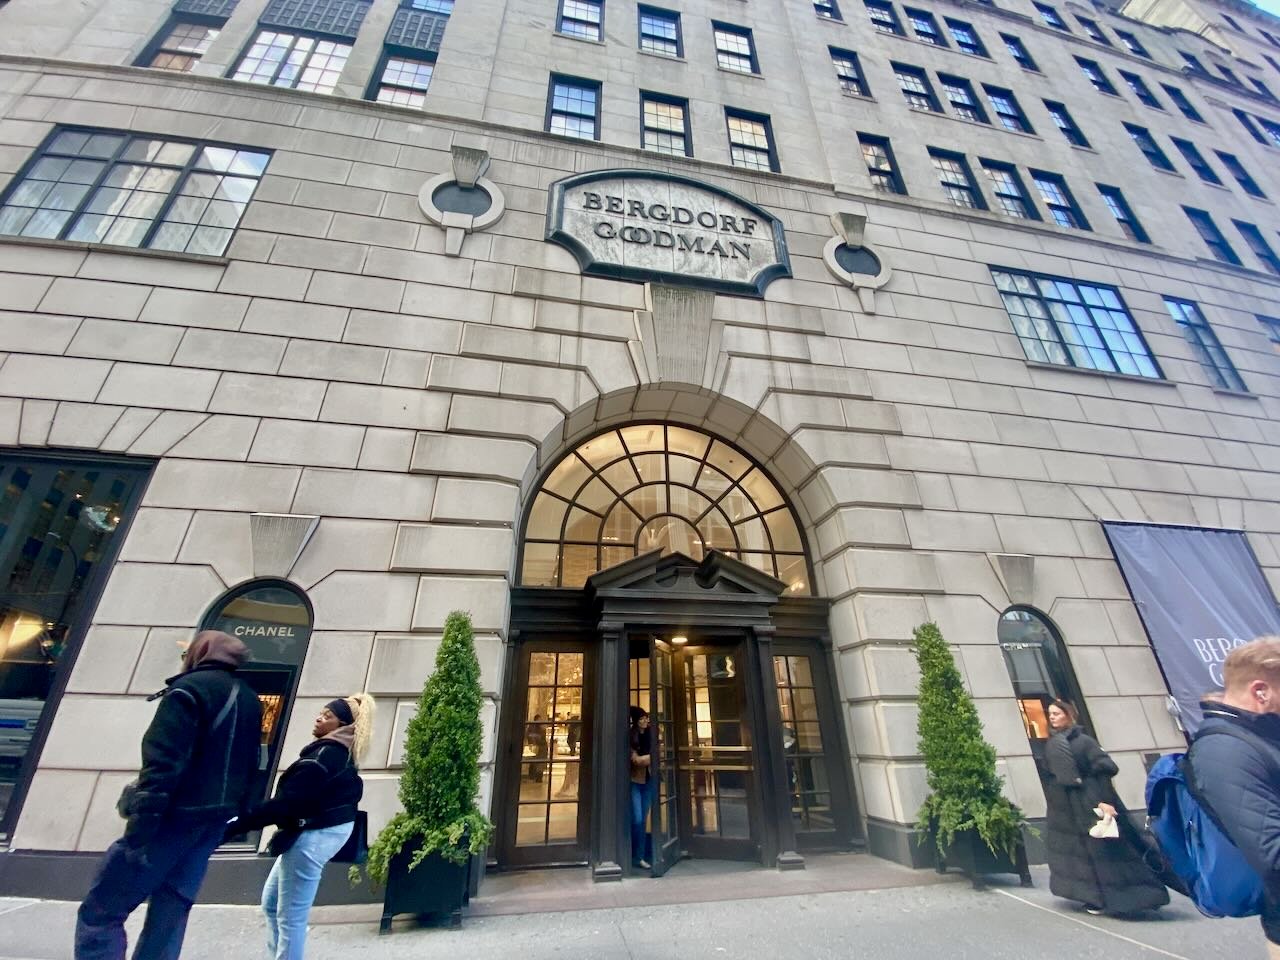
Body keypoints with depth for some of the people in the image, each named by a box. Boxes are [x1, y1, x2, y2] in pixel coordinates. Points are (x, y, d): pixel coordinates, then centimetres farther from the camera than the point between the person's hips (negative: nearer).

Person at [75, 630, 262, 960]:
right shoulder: (250, 701, 13)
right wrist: (231, 813, 18)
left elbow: (163, 763, -18)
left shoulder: (190, 689, -11)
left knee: (99, 912, 4)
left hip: (177, 815, -7)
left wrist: (138, 829, -18)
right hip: (213, 819, 7)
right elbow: (248, 768, 13)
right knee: (170, 913, 14)